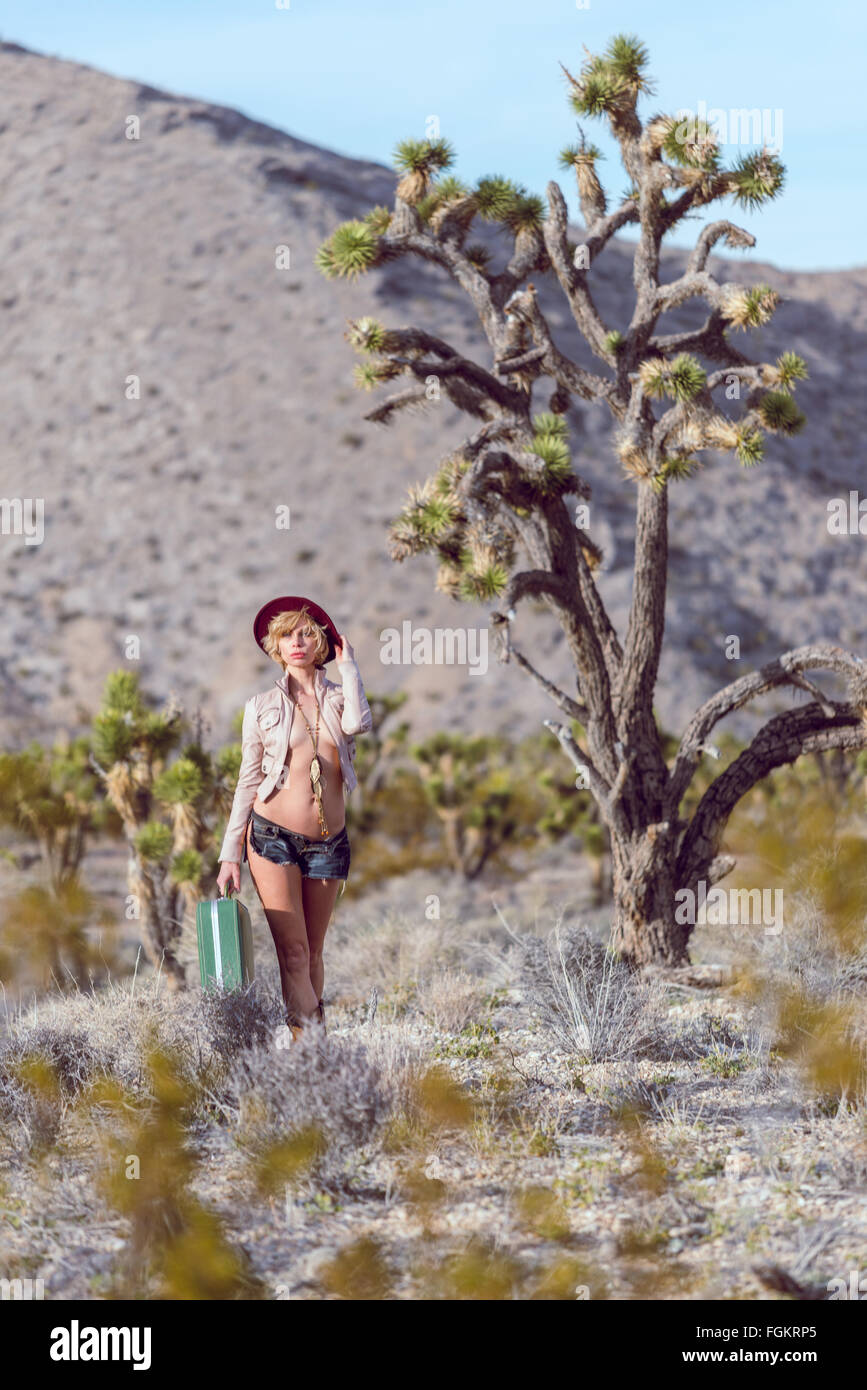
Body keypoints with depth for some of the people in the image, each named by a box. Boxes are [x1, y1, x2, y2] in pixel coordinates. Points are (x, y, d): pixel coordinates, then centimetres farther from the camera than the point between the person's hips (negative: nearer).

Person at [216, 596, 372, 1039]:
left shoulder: (338, 698, 9)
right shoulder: (262, 706, 7)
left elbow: (358, 724, -16)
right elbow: (248, 781, 8)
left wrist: (347, 664, -3)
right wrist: (230, 855, 2)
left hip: (328, 841, 2)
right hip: (274, 835, -2)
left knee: (312, 954, 7)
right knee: (293, 952, -12)